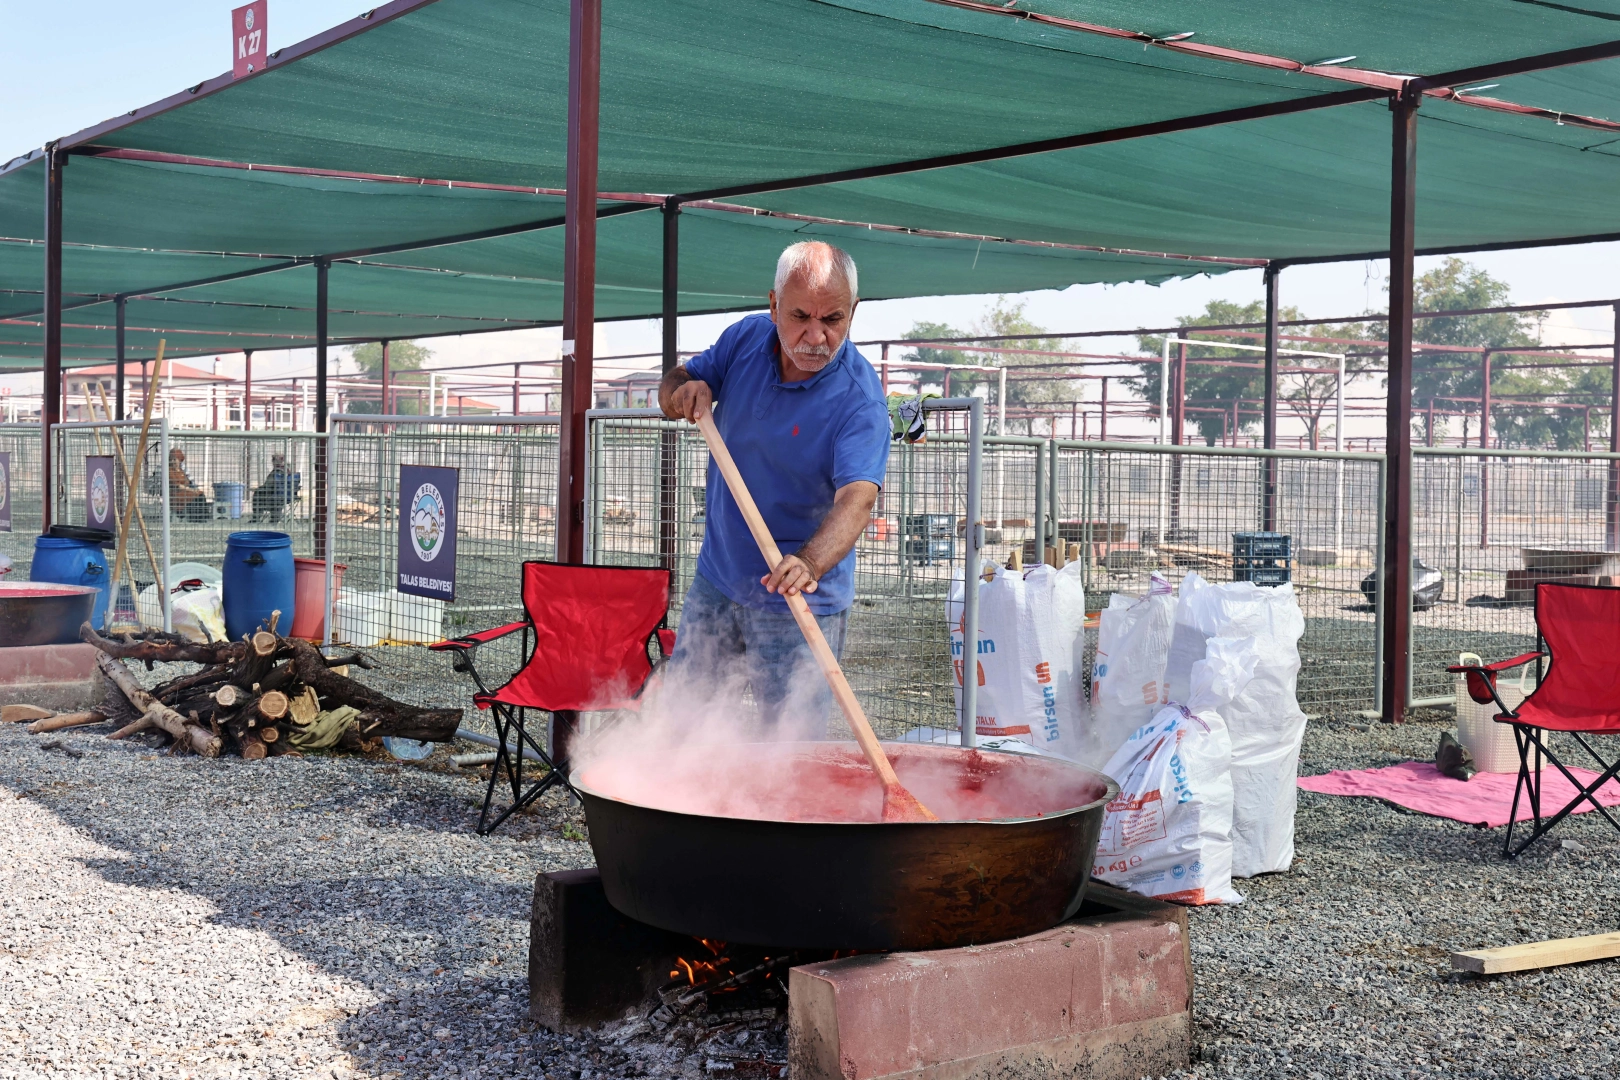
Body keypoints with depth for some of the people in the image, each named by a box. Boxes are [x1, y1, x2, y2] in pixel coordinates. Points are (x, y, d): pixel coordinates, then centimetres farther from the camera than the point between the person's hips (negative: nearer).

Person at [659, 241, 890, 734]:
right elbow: (672, 386, 9)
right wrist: (685, 391, -16)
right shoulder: (746, 338, -4)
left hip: (796, 602, -5)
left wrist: (809, 564, -53)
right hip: (716, 578, 6)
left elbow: (856, 498, -34)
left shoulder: (860, 400, -22)